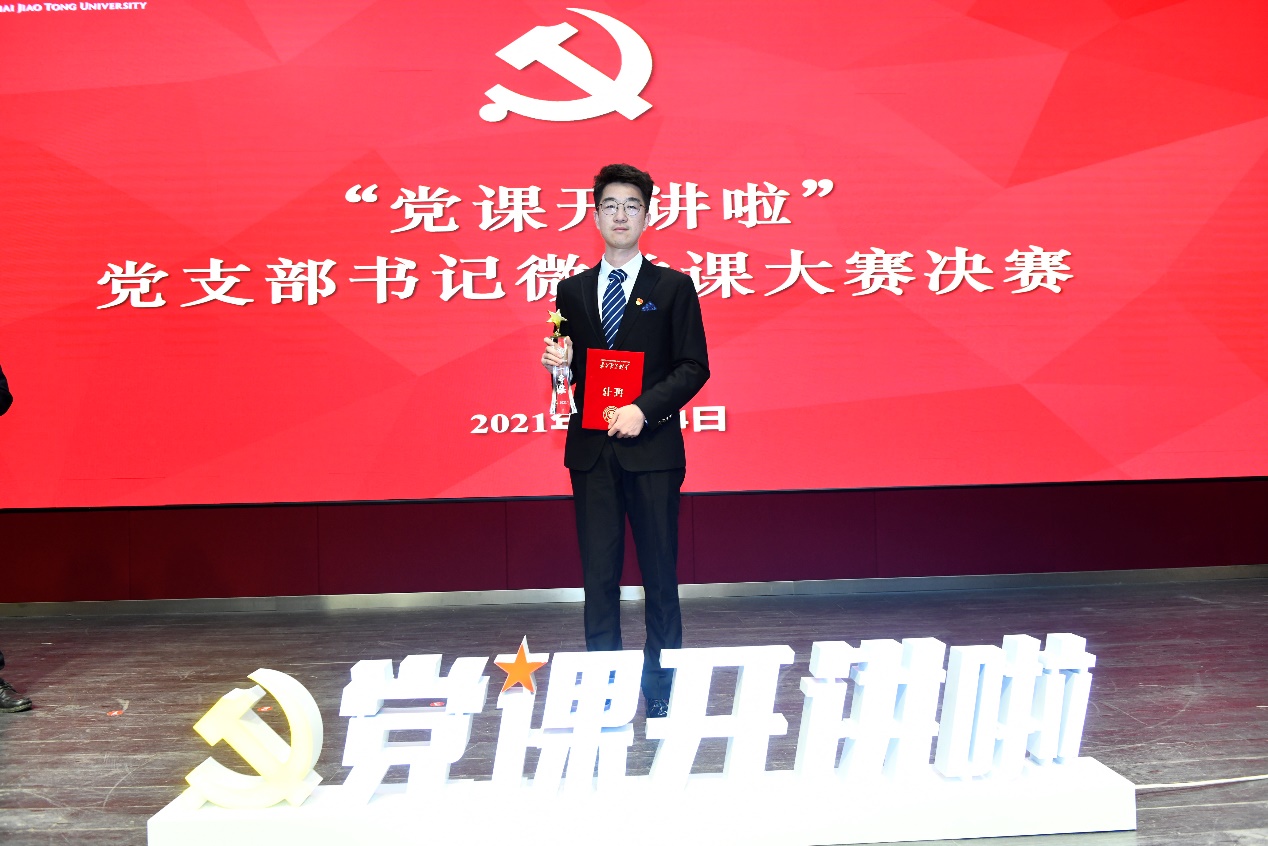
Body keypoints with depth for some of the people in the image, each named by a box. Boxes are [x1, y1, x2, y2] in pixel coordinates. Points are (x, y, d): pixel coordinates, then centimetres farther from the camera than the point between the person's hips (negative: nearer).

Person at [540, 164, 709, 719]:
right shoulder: (572, 290, 13)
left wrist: (644, 408, -14)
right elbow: (568, 373, 15)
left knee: (659, 573, 3)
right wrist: (560, 363, -8)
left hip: (652, 448, -2)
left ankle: (663, 695, 13)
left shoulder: (674, 287, 4)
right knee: (598, 574, 5)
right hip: (591, 449, 2)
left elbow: (694, 367, -2)